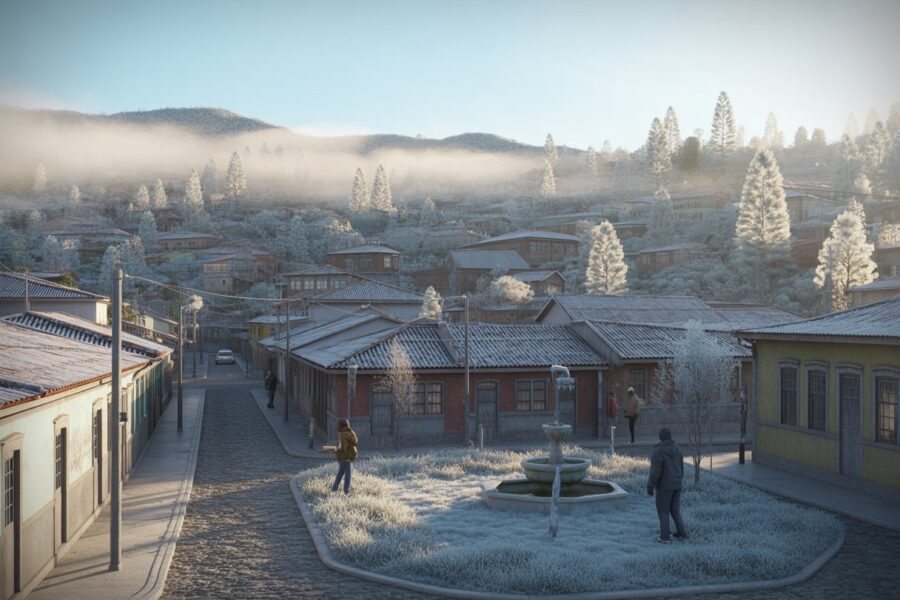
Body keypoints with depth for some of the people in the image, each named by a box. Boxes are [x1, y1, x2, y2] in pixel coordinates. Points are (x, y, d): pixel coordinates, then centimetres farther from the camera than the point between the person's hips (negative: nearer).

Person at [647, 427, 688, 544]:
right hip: (676, 485, 6)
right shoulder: (676, 449, 2)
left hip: (664, 486, -6)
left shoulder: (658, 451, -20)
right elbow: (681, 467, 10)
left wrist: (650, 487, -14)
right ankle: (682, 533, 19)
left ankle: (665, 537, 8)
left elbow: (655, 471, -22)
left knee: (663, 511, 5)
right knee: (675, 510, 19)